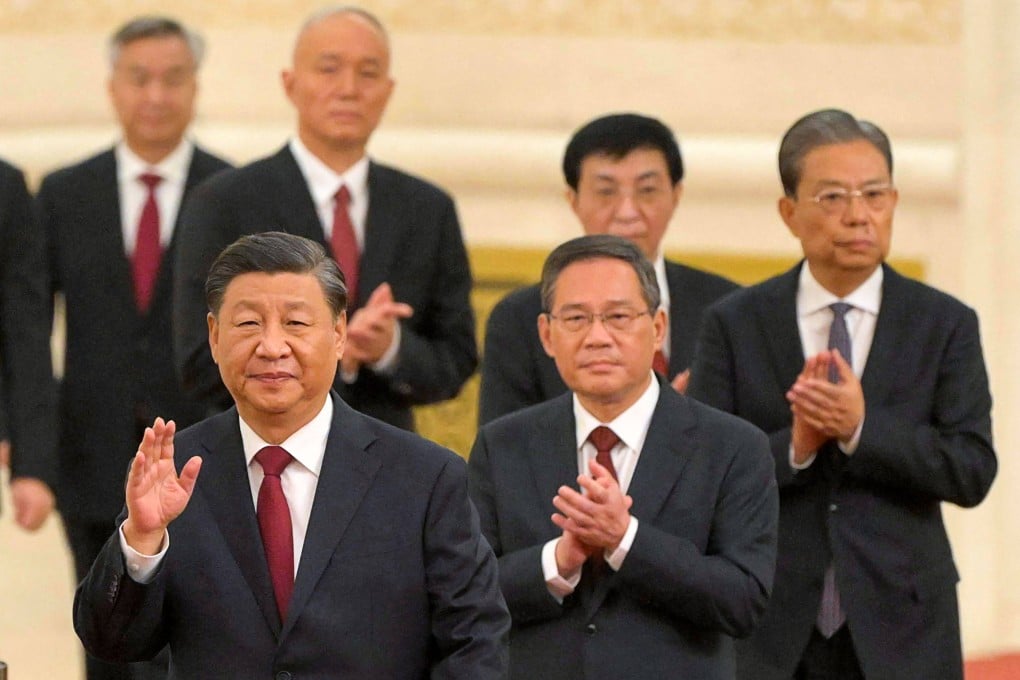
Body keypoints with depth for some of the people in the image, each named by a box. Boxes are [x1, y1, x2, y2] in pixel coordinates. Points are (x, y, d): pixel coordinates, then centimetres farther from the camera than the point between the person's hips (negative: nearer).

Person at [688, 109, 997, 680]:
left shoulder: (946, 325, 4)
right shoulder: (735, 326, 4)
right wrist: (793, 446, -20)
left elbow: (973, 471, -6)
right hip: (770, 633, 0)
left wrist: (862, 427, -19)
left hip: (901, 634, 0)